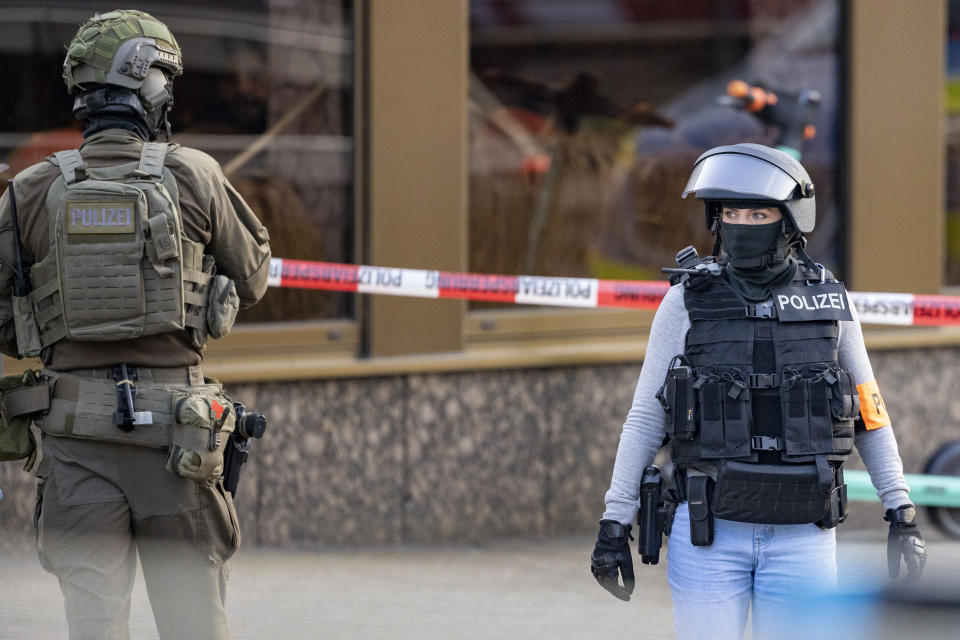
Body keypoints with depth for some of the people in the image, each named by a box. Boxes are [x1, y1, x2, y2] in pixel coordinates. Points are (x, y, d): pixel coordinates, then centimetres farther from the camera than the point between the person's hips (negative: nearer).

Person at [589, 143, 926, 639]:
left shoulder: (828, 304, 3)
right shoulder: (688, 303, -2)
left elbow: (868, 415, 10)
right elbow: (645, 418, 1)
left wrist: (902, 514, 6)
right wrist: (614, 522, -3)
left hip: (801, 540, 1)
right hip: (708, 532, -1)